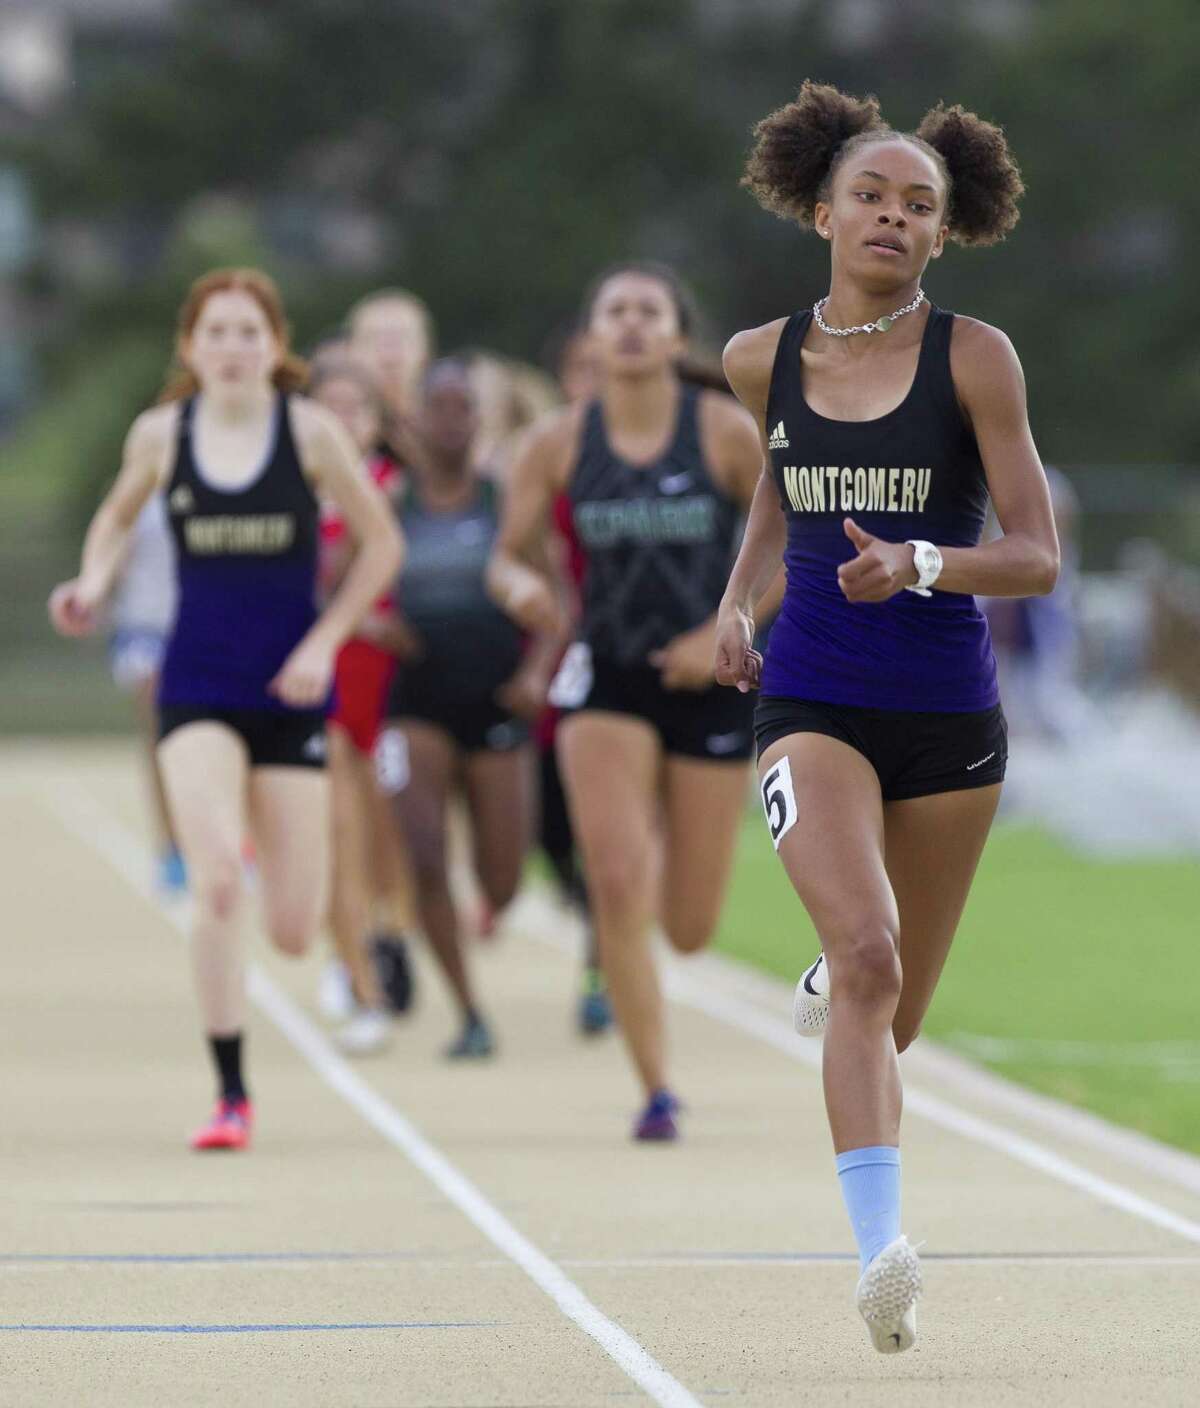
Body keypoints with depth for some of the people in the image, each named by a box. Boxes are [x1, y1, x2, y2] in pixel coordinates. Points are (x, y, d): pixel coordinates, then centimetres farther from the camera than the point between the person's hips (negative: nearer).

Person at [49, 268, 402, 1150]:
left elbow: (381, 544, 3)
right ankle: (231, 1095, -9)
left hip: (289, 687, 0)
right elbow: (117, 518, 18)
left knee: (294, 931, 0)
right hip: (197, 687, 0)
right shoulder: (161, 434, -1)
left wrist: (325, 641, -6)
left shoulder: (310, 430, -5)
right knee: (217, 880, -21)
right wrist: (94, 583, -1)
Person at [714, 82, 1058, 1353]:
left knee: (892, 1012, 15)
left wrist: (920, 564, -25)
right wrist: (737, 601, 9)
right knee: (869, 958, -25)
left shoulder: (974, 357, -7)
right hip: (811, 703, 0)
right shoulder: (764, 361, 2)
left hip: (947, 718, 0)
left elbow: (1038, 560, -8)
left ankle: (831, 981, 54)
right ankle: (880, 1253, -30)